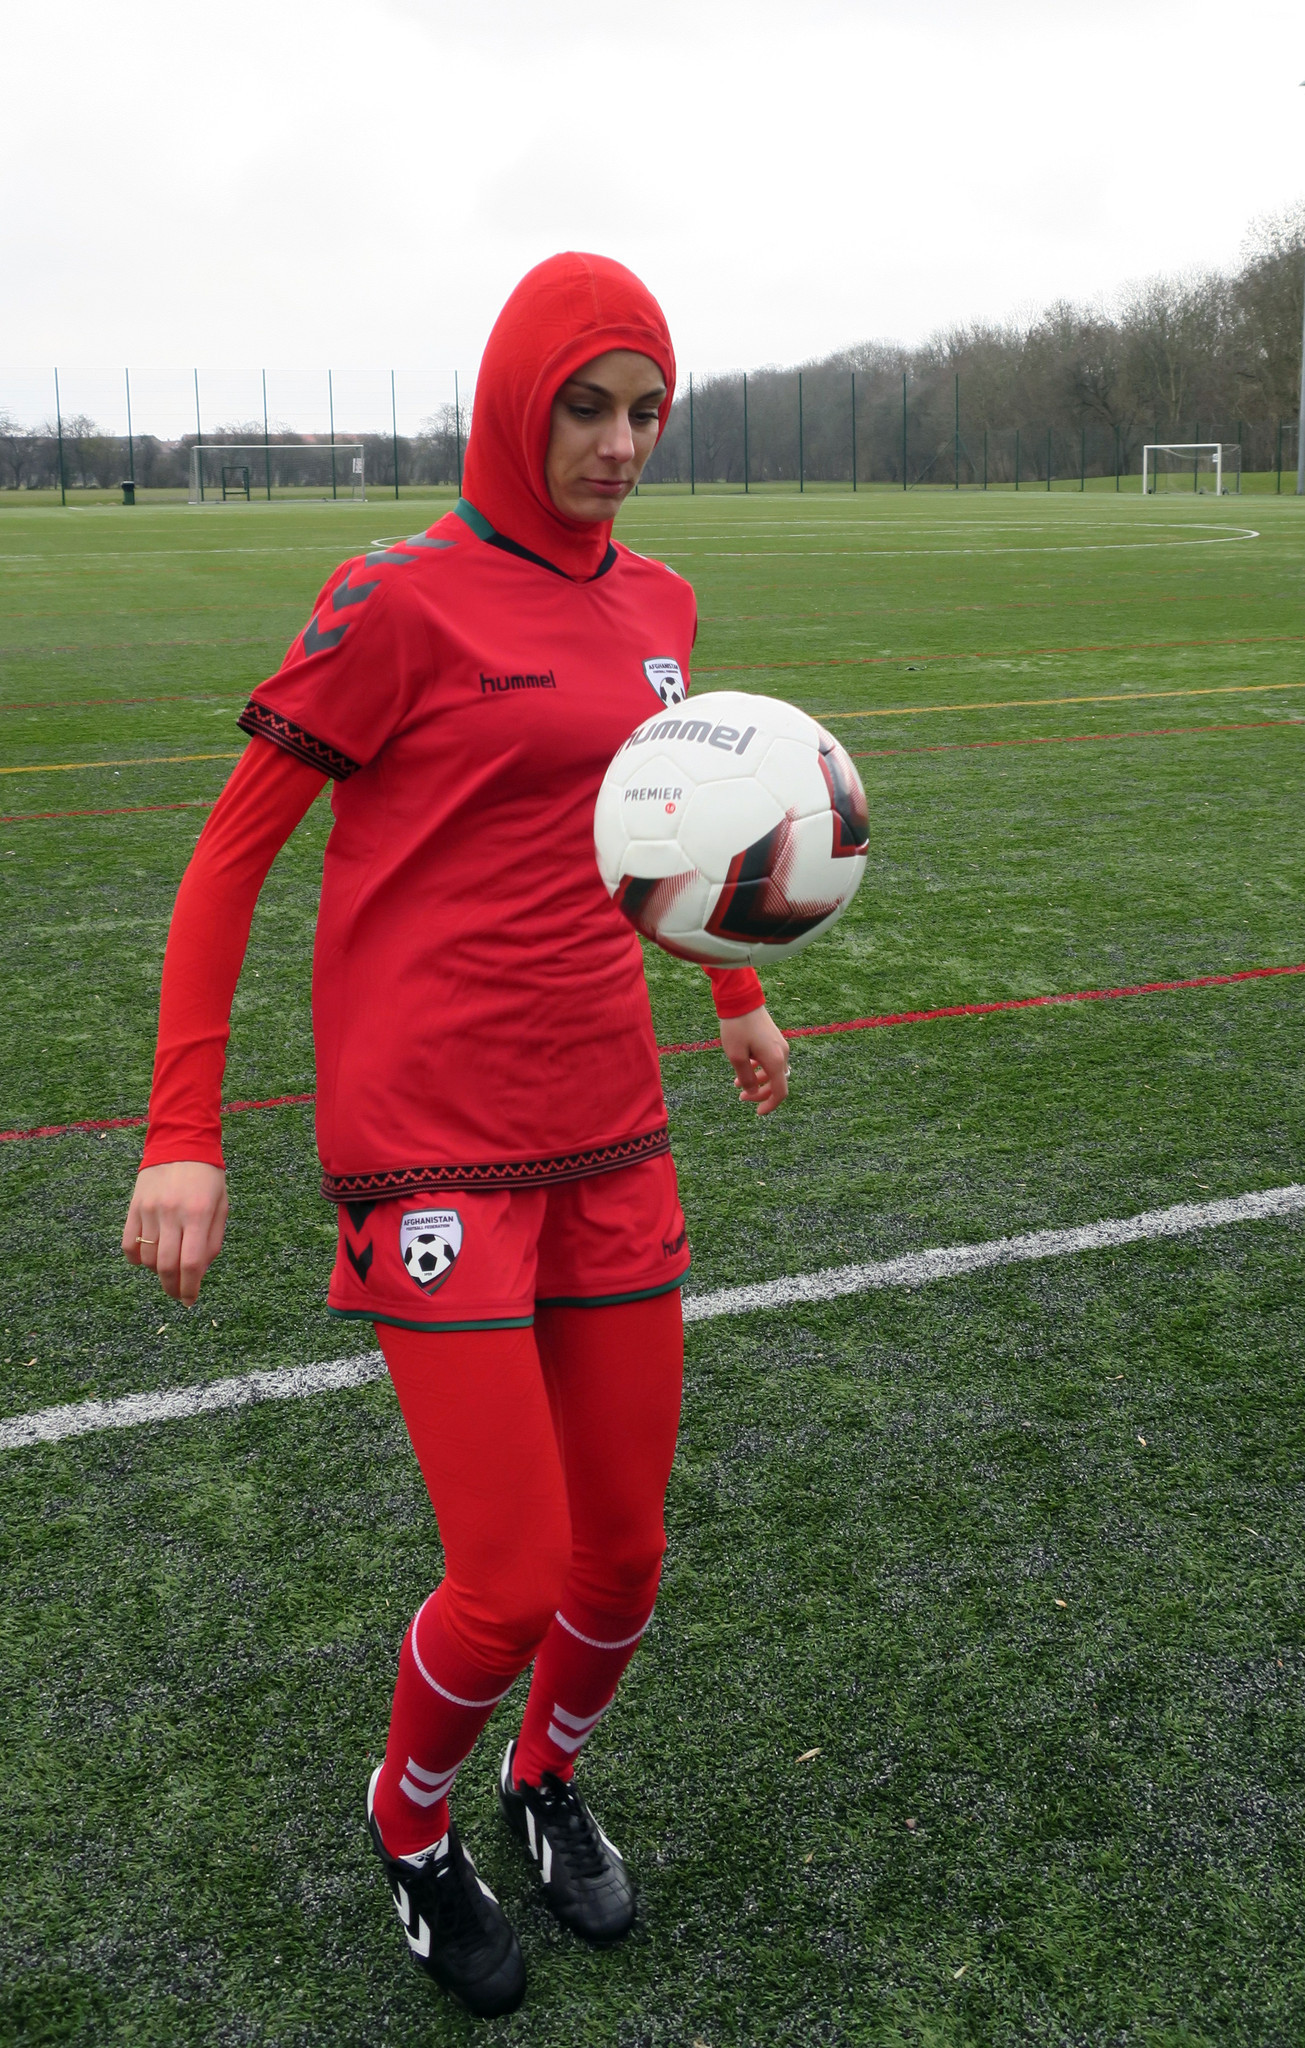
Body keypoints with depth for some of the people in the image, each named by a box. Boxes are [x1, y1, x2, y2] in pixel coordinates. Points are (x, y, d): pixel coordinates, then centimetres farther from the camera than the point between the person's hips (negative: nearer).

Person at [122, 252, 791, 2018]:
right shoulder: (406, 602, -10)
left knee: (625, 1553, 11)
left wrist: (735, 991, 31)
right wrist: (184, 1135, -11)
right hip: (433, 1149, -6)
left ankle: (551, 1775, 44)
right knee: (511, 1583, -5)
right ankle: (411, 1818, 30)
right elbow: (232, 850, -6)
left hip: (610, 1135, 6)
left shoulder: (659, 604, 9)